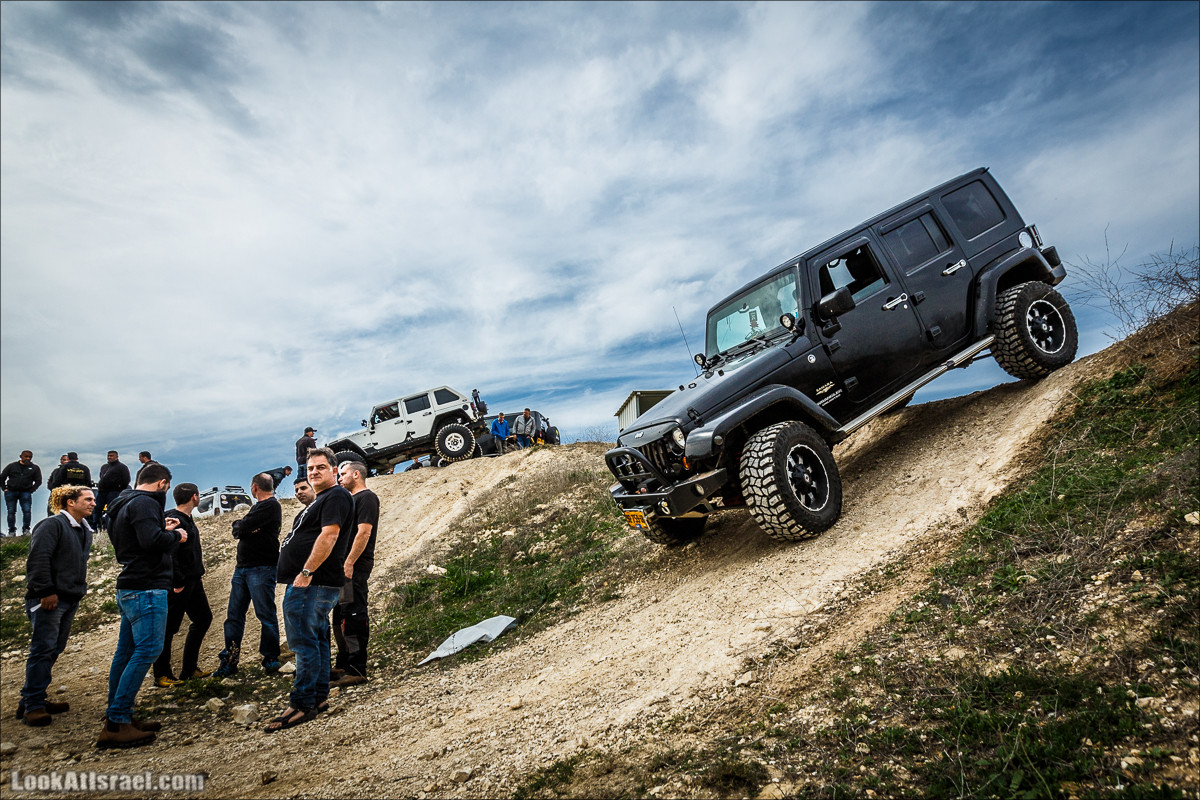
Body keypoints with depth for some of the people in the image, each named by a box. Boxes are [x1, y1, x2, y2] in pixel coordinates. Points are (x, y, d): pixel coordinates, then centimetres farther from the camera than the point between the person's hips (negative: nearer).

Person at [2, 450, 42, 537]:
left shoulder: (35, 468, 11)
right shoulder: (12, 466, 11)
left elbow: (38, 481, 9)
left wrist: (31, 490, -1)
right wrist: (4, 488, 4)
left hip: (25, 493, -1)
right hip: (11, 492, 1)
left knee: (27, 511, -12)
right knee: (11, 512, 1)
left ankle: (26, 530, -4)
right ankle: (11, 531, 7)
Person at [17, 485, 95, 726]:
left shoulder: (85, 531, 17)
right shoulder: (53, 525, -11)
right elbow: (37, 559, -19)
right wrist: (46, 591, -21)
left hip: (70, 600, 9)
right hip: (48, 599, -9)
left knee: (54, 649, 13)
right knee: (43, 649, -7)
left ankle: (34, 699, 22)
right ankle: (32, 704, 0)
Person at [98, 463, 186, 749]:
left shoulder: (123, 506, 19)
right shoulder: (145, 503, -13)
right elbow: (152, 541, -26)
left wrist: (163, 530, 18)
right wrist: (175, 535, -9)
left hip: (128, 590, 11)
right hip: (146, 589, -11)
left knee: (126, 652, 13)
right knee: (148, 649, -11)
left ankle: (116, 717, 20)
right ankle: (115, 724, -11)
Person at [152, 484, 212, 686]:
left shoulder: (187, 519, 13)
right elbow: (168, 554, -24)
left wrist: (198, 574, 15)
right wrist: (177, 582, -22)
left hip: (193, 581, 11)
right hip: (179, 584, -11)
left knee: (203, 618, 15)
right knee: (169, 627, 1)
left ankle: (189, 669, 24)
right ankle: (161, 675, 13)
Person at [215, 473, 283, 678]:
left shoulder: (271, 505, -9)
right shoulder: (256, 507, 21)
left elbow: (242, 526, -16)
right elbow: (237, 531, 12)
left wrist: (240, 525, 5)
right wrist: (245, 528, -8)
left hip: (262, 568, -9)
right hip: (242, 567, 9)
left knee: (266, 615, -4)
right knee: (234, 615, 7)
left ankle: (270, 658, 4)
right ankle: (229, 660, 12)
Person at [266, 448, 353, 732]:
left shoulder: (336, 497, -11)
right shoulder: (322, 500, 23)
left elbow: (329, 534, -22)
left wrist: (306, 572, -24)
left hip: (311, 583, -11)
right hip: (309, 584, 11)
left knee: (304, 642, -9)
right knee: (316, 641, 13)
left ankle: (302, 704, -4)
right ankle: (319, 697, 20)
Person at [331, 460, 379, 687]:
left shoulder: (366, 498, -11)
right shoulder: (351, 499, 21)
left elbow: (364, 532, -20)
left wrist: (349, 563, -23)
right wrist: (340, 563, 20)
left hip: (356, 566, -11)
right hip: (343, 566, 11)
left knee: (353, 616, -10)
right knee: (340, 616, 17)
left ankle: (357, 670, -6)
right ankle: (343, 664, 27)